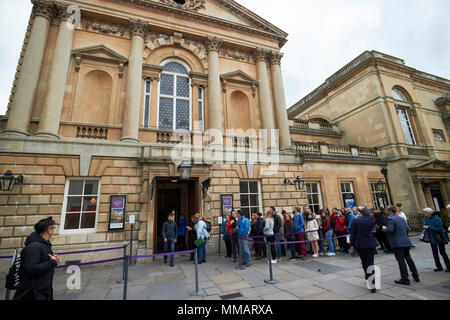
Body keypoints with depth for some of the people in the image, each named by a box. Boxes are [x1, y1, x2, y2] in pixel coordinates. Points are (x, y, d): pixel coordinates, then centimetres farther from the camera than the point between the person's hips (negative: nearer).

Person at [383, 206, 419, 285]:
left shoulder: (391, 219, -15)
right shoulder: (401, 218, 12)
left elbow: (390, 230, -23)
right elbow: (406, 229, 17)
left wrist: (384, 229, -4)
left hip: (397, 244, -8)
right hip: (406, 242, 9)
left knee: (401, 261, -2)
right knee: (408, 258, 19)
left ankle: (405, 279, 4)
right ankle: (416, 276, 29)